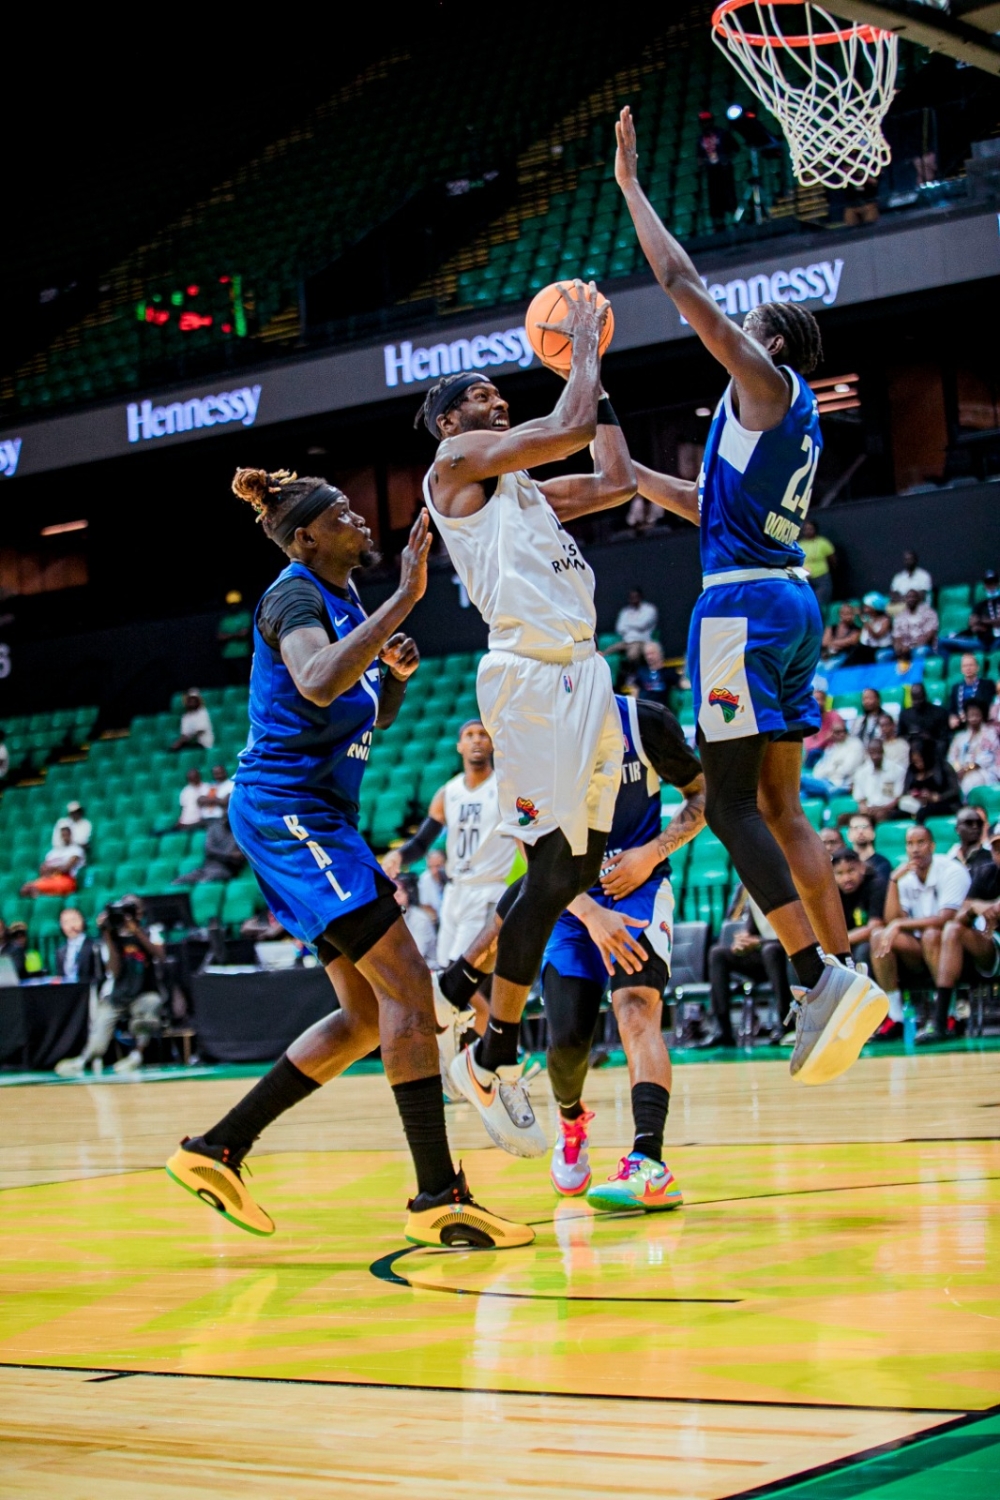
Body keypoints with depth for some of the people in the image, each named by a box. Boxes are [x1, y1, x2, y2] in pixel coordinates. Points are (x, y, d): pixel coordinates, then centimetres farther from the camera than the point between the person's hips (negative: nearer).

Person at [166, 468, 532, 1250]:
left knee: (368, 1015, 9)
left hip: (319, 817, 10)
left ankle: (216, 1149, 13)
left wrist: (397, 672, 6)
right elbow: (318, 682, -32)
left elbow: (374, 715, 27)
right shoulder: (294, 595, -10)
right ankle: (438, 1197, -16)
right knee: (407, 986, -15)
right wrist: (406, 597, -31)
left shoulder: (345, 598, 18)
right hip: (286, 808, -10)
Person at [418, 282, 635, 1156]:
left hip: (582, 673, 9)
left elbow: (617, 481, 29)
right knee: (554, 865, -11)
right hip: (529, 676, -9)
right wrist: (583, 345, 7)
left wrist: (596, 371, 29)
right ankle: (493, 1059, -1)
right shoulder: (459, 460, 1)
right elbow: (571, 428, -9)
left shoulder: (525, 489, 25)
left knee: (583, 863, 7)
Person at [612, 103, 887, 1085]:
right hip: (788, 602, 9)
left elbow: (685, 287, -7)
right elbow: (708, 506, 33)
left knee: (732, 805, -10)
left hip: (745, 603, -9)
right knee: (778, 806, 10)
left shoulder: (767, 383, -3)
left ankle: (819, 976, -16)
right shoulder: (788, 421, 23)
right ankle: (843, 982, 7)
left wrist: (630, 183, 1)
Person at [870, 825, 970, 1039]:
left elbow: (945, 919, -23)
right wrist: (894, 880, -14)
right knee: (879, 937, -18)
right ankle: (894, 1016, -18)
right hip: (919, 954, 5)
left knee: (931, 935, -36)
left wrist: (899, 924, -22)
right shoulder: (906, 878, 5)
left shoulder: (951, 871, -11)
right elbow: (892, 920, -6)